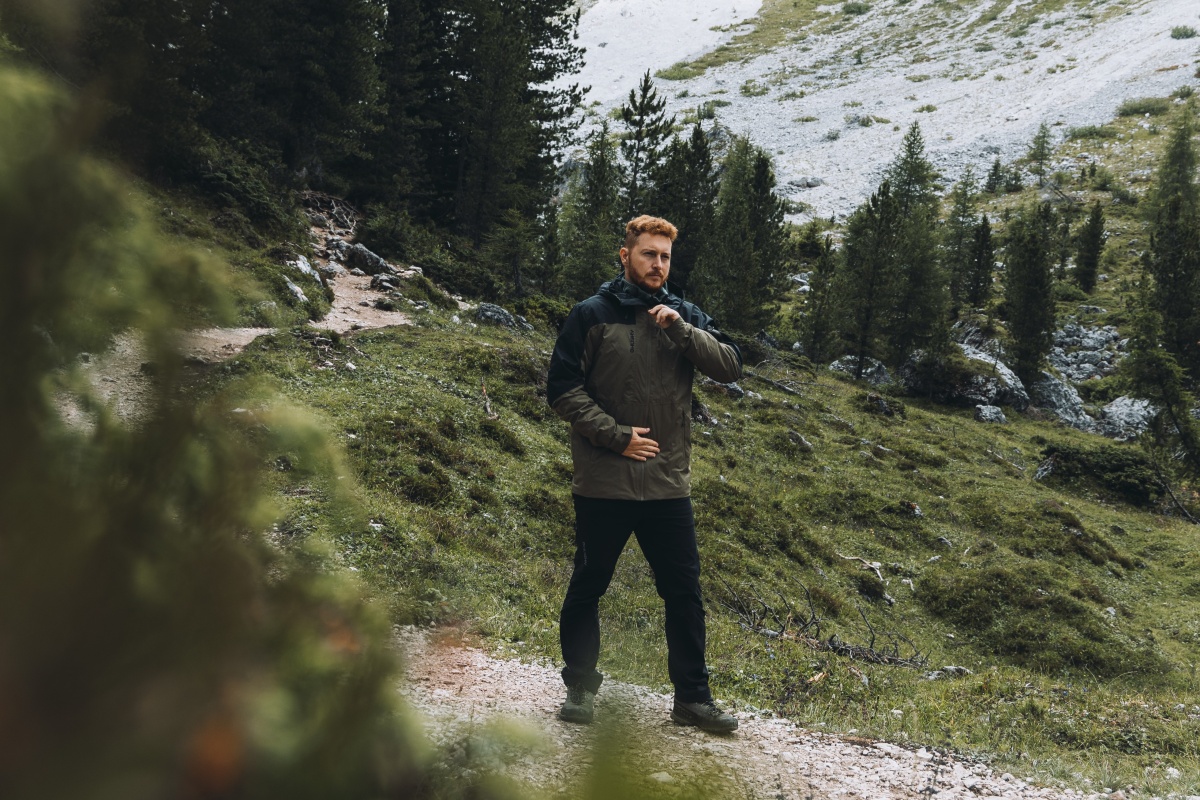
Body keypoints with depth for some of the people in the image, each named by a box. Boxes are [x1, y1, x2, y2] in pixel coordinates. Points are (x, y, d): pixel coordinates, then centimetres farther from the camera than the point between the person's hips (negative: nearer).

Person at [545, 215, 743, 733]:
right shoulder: (592, 315, -2)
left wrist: (680, 329, -16)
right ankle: (580, 687, 22)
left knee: (685, 593, 6)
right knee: (587, 589, 7)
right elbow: (563, 388, -5)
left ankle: (693, 696, 16)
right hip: (603, 483, -3)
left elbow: (730, 367, -4)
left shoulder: (684, 317, 8)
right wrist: (615, 435, -12)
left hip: (669, 485, 3)